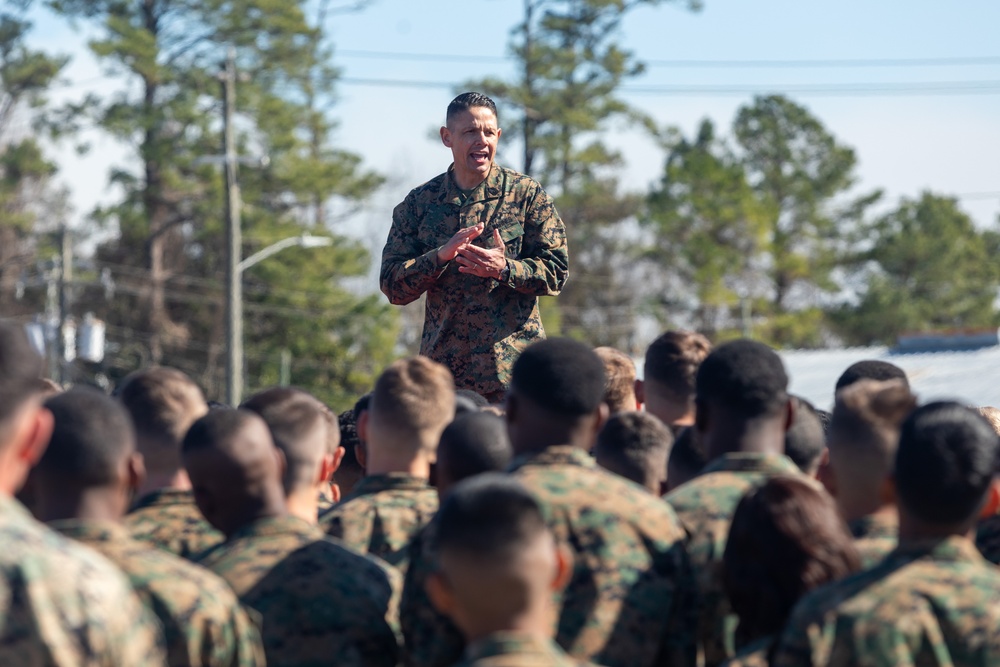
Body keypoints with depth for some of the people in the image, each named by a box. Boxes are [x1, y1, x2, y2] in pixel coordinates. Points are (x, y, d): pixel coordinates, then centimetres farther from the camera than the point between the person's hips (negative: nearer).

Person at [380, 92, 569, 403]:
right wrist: (441, 256, -14)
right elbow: (392, 286, 3)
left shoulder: (527, 195, 4)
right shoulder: (418, 203, 8)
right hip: (444, 367, 2)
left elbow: (556, 272, 1)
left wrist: (504, 269, -17)